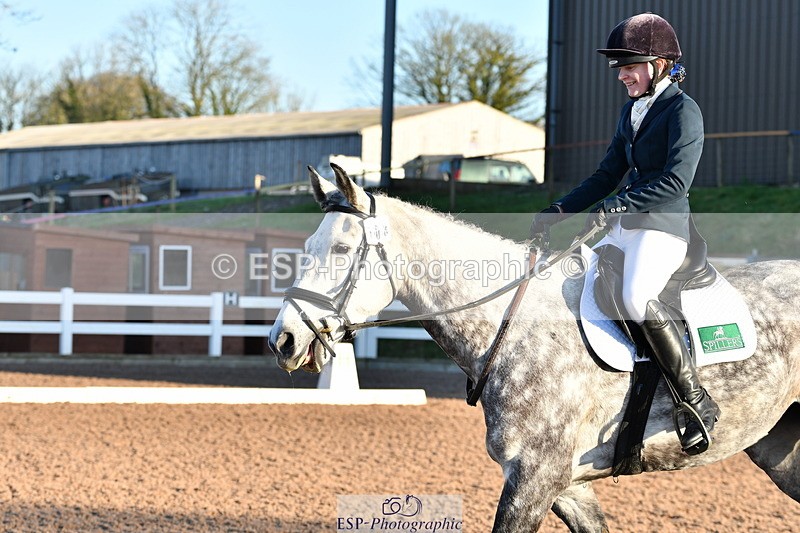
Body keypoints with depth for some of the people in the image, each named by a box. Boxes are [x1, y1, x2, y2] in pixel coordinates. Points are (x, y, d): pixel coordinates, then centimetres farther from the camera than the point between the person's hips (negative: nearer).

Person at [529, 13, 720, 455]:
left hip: (663, 226, -10)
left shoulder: (683, 111, -9)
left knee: (636, 298, -32)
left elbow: (676, 182, -21)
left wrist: (618, 204, -26)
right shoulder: (632, 110, 16)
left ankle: (698, 403, -26)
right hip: (624, 227, 10)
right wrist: (557, 213, 11)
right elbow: (608, 175, 20)